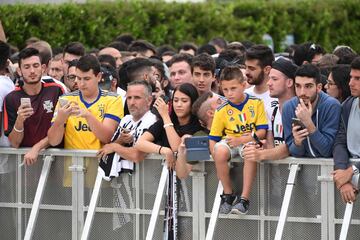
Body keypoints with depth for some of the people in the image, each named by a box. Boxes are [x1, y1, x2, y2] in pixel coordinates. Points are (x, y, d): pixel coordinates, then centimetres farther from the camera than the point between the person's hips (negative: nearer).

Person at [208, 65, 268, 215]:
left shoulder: (256, 103, -2)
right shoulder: (222, 111, 0)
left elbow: (262, 132, -6)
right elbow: (213, 139, 2)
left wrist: (241, 140, -19)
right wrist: (217, 155, -16)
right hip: (230, 142, 1)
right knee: (220, 151, -34)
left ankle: (244, 199, -35)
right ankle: (228, 195, -15)